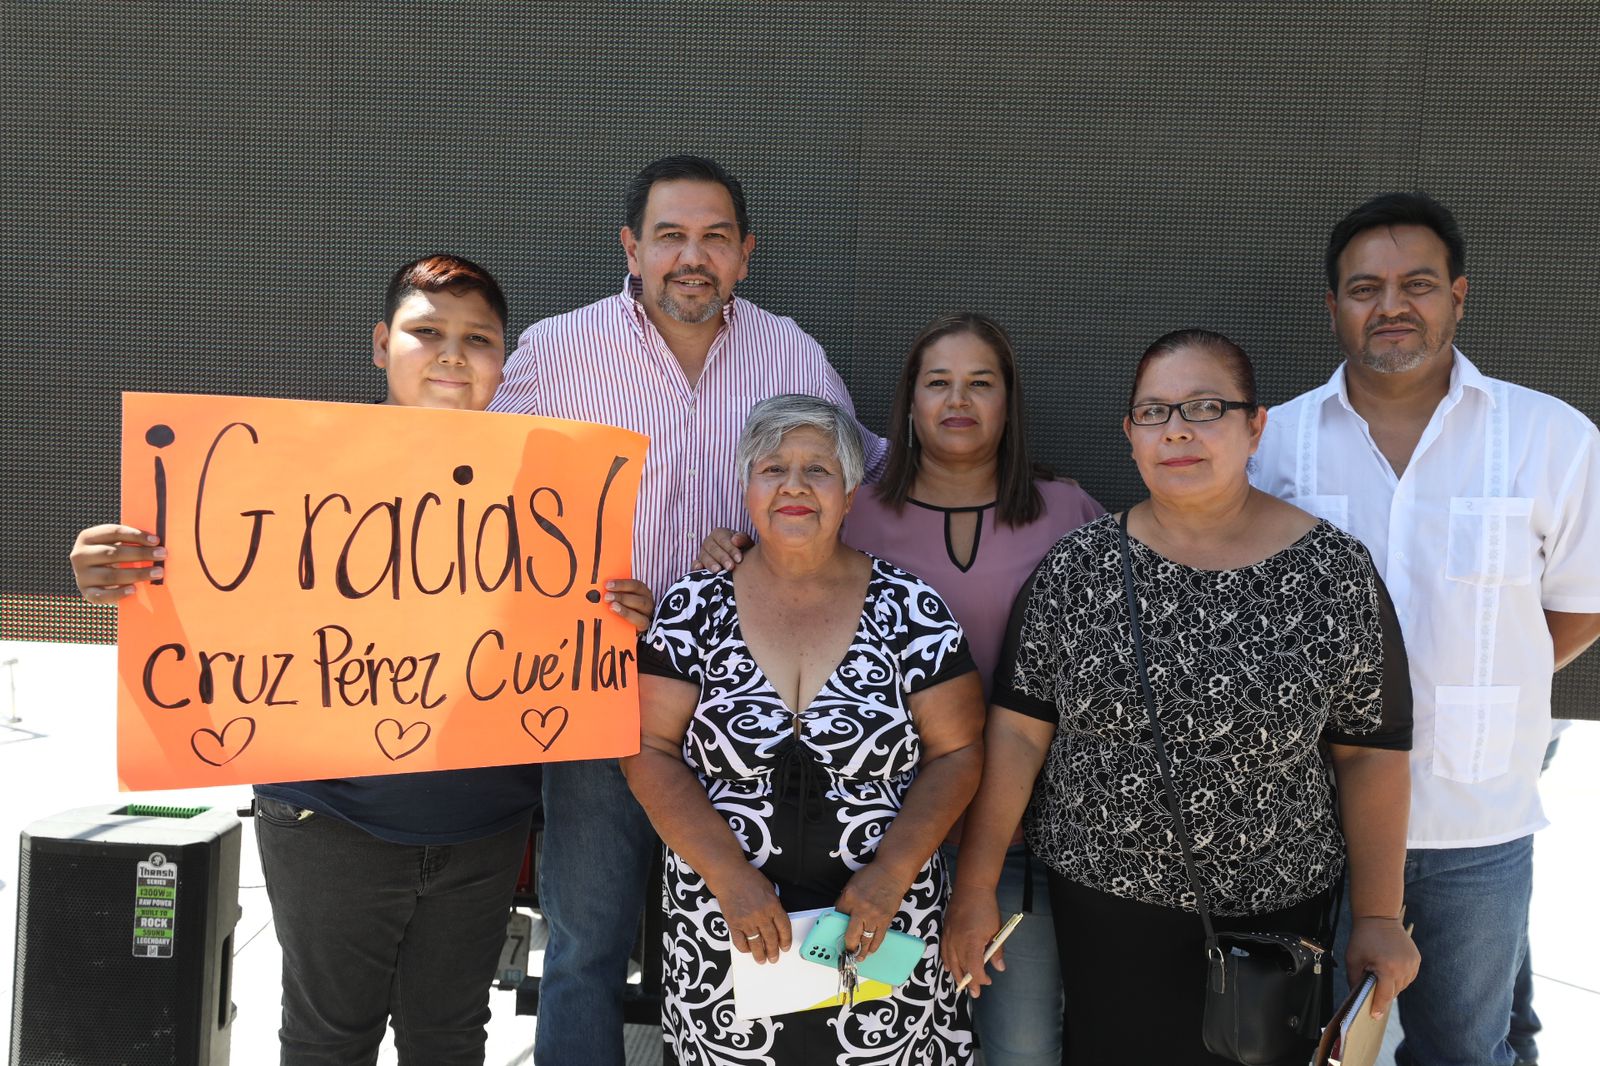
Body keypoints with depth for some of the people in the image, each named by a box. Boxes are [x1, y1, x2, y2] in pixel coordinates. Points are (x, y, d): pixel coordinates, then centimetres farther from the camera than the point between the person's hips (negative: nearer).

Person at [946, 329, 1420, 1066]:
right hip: (1094, 898, 1)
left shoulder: (1334, 572, -8)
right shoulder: (1077, 567, -6)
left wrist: (1379, 914, -1)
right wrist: (976, 884, -4)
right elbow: (1018, 730, -5)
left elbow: (1371, 753, -3)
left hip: (1270, 912, 0)